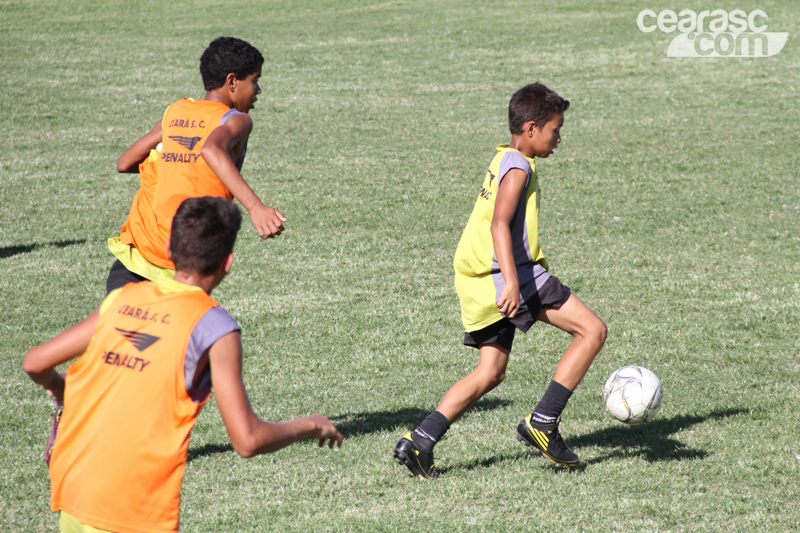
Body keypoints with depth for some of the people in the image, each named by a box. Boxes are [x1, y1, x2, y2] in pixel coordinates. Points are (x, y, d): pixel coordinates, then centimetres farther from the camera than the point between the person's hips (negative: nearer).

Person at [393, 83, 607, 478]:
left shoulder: (503, 159, 21)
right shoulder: (517, 167, -9)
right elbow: (499, 224, -22)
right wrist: (511, 281, -32)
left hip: (479, 282, 10)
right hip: (508, 274, -10)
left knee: (490, 374, 13)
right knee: (592, 330, -5)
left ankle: (419, 442, 2)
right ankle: (542, 423, -6)